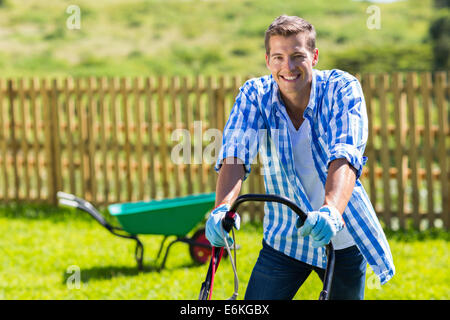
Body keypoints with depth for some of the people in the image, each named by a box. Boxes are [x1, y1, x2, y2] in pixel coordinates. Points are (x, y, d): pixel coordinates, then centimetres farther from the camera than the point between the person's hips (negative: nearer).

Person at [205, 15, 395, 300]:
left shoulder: (342, 88, -14)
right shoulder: (254, 95, -8)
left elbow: (344, 155, -29)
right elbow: (235, 153, -23)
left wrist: (331, 211, -48)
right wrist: (223, 207, -43)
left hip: (341, 236, -1)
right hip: (283, 238, 1)